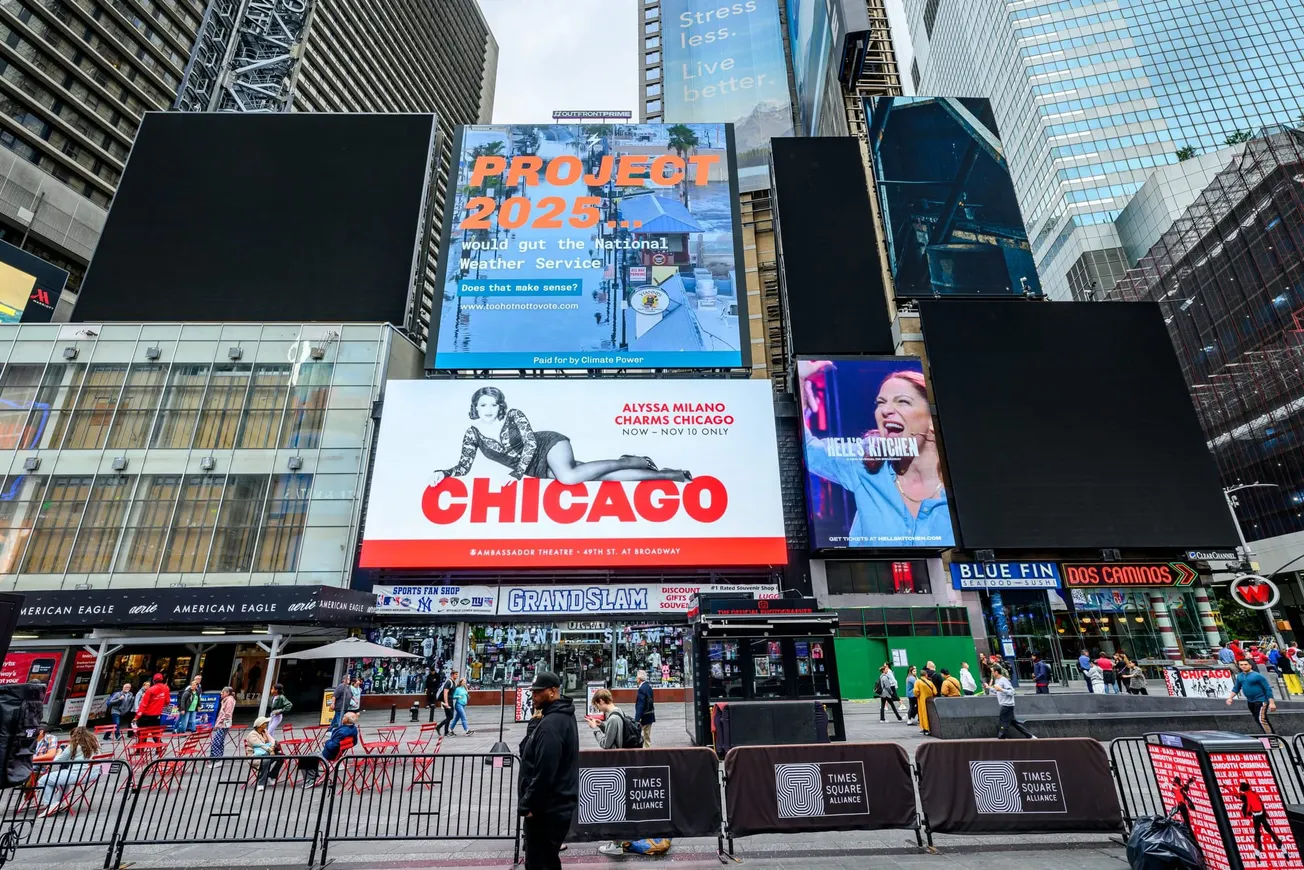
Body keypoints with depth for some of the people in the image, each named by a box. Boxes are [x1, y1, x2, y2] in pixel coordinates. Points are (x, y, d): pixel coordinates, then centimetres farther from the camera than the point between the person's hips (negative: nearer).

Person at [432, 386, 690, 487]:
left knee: (568, 476, -40)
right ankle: (669, 475, -9)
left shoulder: (513, 415, -6)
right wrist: (443, 473, -16)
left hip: (550, 445, -3)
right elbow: (463, 467, 3)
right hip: (540, 469, 3)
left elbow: (531, 443, -13)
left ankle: (630, 461, -17)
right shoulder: (473, 433, 5)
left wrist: (517, 473, -21)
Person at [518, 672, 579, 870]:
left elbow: (544, 772, -26)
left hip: (546, 808, -10)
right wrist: (535, 722, -2)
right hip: (556, 804, 10)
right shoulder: (562, 716, 10)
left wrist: (528, 805, -18)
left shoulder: (550, 724, -24)